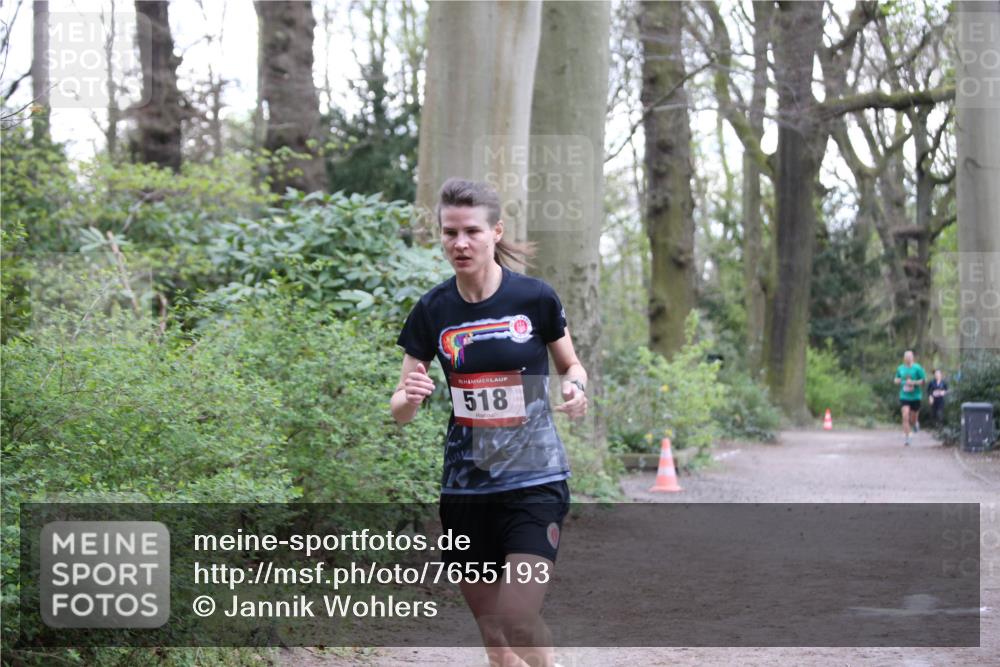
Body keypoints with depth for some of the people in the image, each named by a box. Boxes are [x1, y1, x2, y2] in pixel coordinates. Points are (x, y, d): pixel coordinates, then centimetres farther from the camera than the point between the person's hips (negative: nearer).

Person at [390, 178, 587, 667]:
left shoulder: (535, 298, -5)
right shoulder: (432, 311, 1)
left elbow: (570, 365, 12)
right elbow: (399, 411, 4)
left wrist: (575, 387, -11)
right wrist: (410, 396, -20)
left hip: (535, 482, -3)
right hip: (466, 489, 3)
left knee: (518, 621, -17)